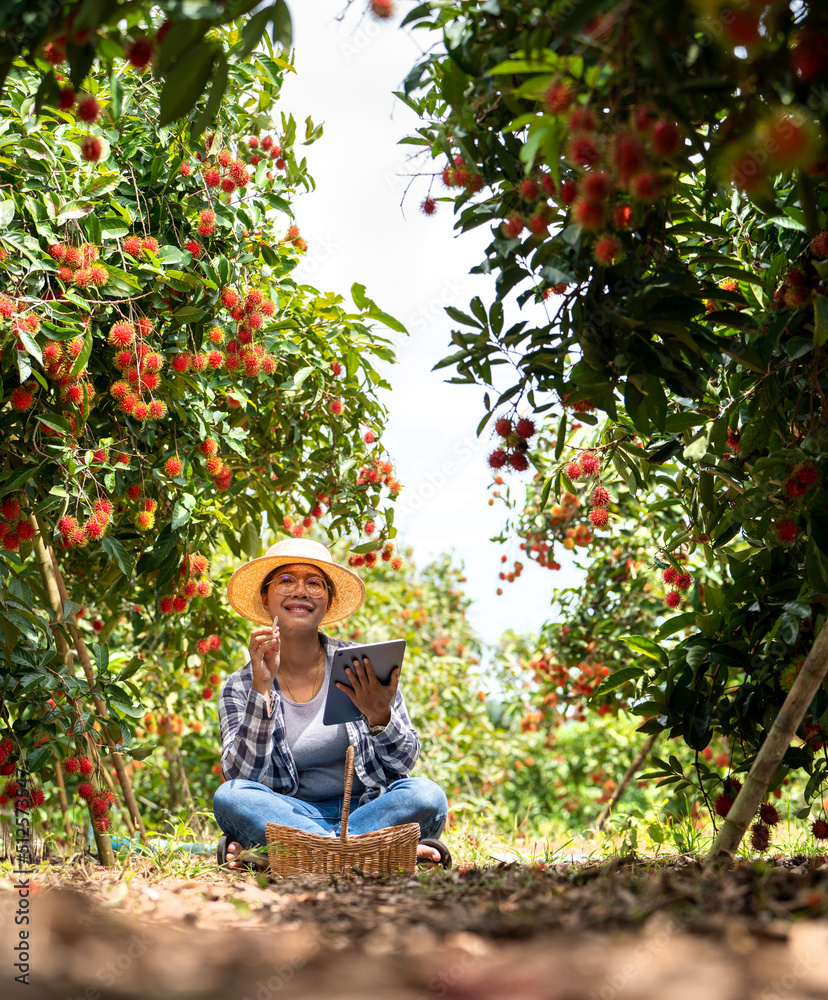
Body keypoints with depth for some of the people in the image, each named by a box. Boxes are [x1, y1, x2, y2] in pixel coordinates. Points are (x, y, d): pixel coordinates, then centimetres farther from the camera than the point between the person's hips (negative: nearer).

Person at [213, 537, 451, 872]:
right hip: (290, 815, 0)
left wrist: (379, 717, -23)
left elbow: (405, 761, -2)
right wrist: (262, 689, -20)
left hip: (368, 808, 0)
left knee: (426, 794, -29)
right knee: (228, 797, -28)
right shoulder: (239, 687, 1)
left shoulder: (363, 667, 1)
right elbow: (242, 776, -12)